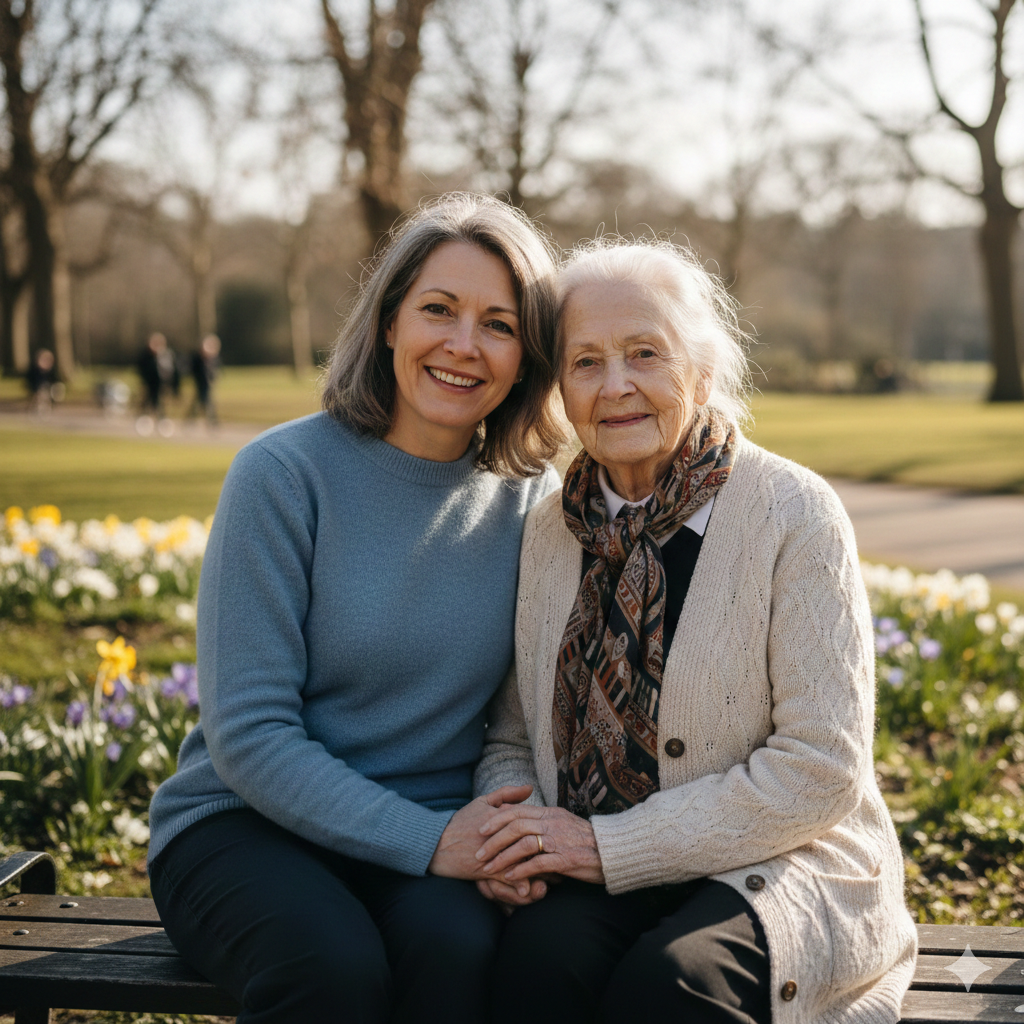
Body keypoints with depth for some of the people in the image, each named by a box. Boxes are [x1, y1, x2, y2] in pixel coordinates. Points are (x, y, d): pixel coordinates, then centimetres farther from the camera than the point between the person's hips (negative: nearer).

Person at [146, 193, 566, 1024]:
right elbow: (247, 731, -13)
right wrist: (425, 840, -21)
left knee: (459, 946, -30)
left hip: (436, 837, 3)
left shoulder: (532, 499, 1)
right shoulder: (284, 472, -10)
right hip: (246, 823, -2)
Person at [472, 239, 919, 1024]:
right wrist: (510, 829, -10)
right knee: (540, 953, -29)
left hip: (779, 871, -3)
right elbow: (510, 737, 14)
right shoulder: (551, 530, 6)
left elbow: (822, 769, -13)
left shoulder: (795, 514, -9)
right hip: (593, 882, 3)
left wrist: (609, 846, -16)